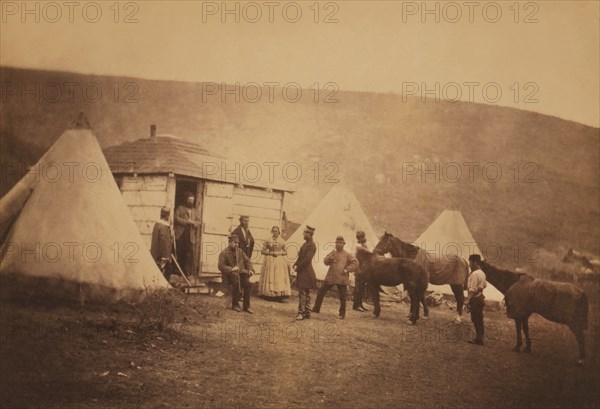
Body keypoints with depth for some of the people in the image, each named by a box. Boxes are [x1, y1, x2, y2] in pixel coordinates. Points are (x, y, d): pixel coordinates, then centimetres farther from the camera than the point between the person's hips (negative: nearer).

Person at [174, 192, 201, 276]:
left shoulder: (195, 211, 22)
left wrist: (193, 222, -7)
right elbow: (176, 218, -4)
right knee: (180, 254, -3)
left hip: (190, 236, 3)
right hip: (180, 234, -3)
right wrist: (186, 221, -12)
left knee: (189, 254, -6)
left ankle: (188, 271, -4)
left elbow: (198, 221, 15)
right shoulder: (180, 208, 10)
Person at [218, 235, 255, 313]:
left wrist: (250, 269, 3)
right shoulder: (224, 253, 2)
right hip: (231, 274, -4)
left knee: (248, 283, -26)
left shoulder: (240, 251, 20)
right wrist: (231, 269, -21)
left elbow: (247, 261, 22)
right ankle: (235, 305, -16)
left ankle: (246, 306, -14)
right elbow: (221, 266, -7)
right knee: (236, 283, -35)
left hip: (242, 272, 4)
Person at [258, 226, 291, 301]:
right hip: (270, 261, -1)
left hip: (280, 262, 1)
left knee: (280, 277, -4)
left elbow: (285, 252, 11)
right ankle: (269, 295, -1)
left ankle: (280, 296, -4)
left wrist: (279, 253, -7)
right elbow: (263, 251, 1)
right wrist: (271, 253, -11)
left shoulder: (282, 241, 7)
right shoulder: (267, 241, 3)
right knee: (269, 278, -4)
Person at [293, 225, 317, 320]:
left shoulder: (311, 245, -16)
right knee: (306, 293, 13)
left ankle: (302, 313, -6)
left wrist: (298, 267, -15)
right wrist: (295, 265, 2)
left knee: (303, 293, -8)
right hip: (303, 272, 10)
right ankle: (307, 313, 19)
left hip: (306, 273, -10)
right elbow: (300, 256, 17)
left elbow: (307, 259, -23)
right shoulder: (306, 243, 14)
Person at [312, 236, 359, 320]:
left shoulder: (347, 255, 1)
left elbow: (355, 263, -4)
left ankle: (342, 314, 13)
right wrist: (330, 258, -18)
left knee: (342, 297, 0)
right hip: (330, 277, 4)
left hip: (341, 279, -4)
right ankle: (316, 309, 20)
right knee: (320, 293, 8)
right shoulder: (333, 253, 11)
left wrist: (347, 269, -11)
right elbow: (325, 262, 1)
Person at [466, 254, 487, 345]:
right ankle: (479, 338, 21)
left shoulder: (474, 274, -20)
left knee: (476, 320, -3)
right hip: (480, 297, 9)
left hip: (475, 299, -9)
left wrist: (468, 300, -21)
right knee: (479, 319, 14)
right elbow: (484, 285, 21)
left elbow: (472, 289, -23)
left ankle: (478, 339, 2)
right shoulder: (482, 273, 9)